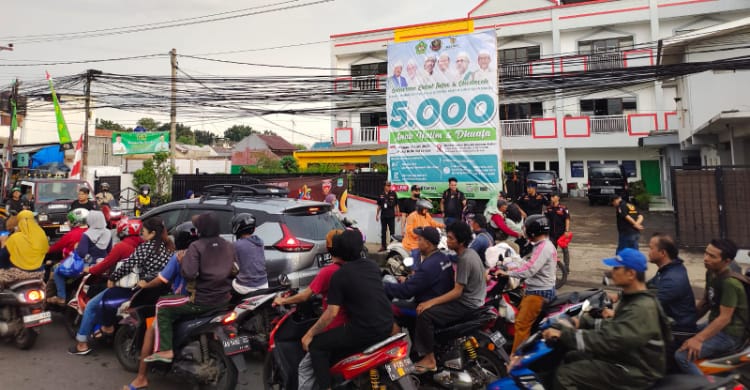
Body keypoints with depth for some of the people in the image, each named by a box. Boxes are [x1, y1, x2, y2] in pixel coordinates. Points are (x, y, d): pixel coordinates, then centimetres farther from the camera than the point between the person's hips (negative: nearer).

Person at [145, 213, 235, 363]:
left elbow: (189, 274, -24)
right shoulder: (229, 246, 5)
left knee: (163, 308, 7)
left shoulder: (196, 246, -13)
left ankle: (165, 350, -1)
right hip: (225, 299, 6)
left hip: (202, 300, -6)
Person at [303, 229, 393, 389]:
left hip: (364, 331, -7)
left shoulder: (339, 275, -10)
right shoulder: (373, 266, 9)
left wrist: (310, 334, -1)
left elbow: (331, 313, -12)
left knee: (316, 346, 6)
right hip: (387, 325, 8)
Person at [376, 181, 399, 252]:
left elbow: (396, 205, 1)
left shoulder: (393, 193, -2)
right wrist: (377, 215, 11)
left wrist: (398, 214, 0)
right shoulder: (381, 195, 4)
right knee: (383, 231, 10)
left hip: (391, 216, -3)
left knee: (392, 231, 0)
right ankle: (383, 246, 18)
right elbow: (379, 206, 12)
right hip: (383, 216, 3)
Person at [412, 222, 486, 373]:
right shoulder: (470, 252, 7)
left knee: (425, 314, -20)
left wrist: (431, 302, -26)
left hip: (466, 304, -11)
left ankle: (430, 359, -11)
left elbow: (457, 292, -24)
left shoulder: (465, 259, -22)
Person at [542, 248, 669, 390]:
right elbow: (614, 328, 15)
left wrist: (564, 335, -37)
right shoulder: (632, 298, 6)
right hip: (626, 357, 10)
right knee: (571, 357, 16)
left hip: (635, 372, -10)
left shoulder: (642, 308, -26)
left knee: (564, 375, -18)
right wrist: (583, 322, 5)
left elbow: (610, 340, -35)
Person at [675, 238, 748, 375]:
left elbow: (725, 318, -26)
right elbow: (705, 302, 16)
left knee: (682, 356, -24)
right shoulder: (711, 273, 6)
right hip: (714, 325, 10)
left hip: (729, 334, -10)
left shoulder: (730, 282, -23)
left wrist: (699, 339, -31)